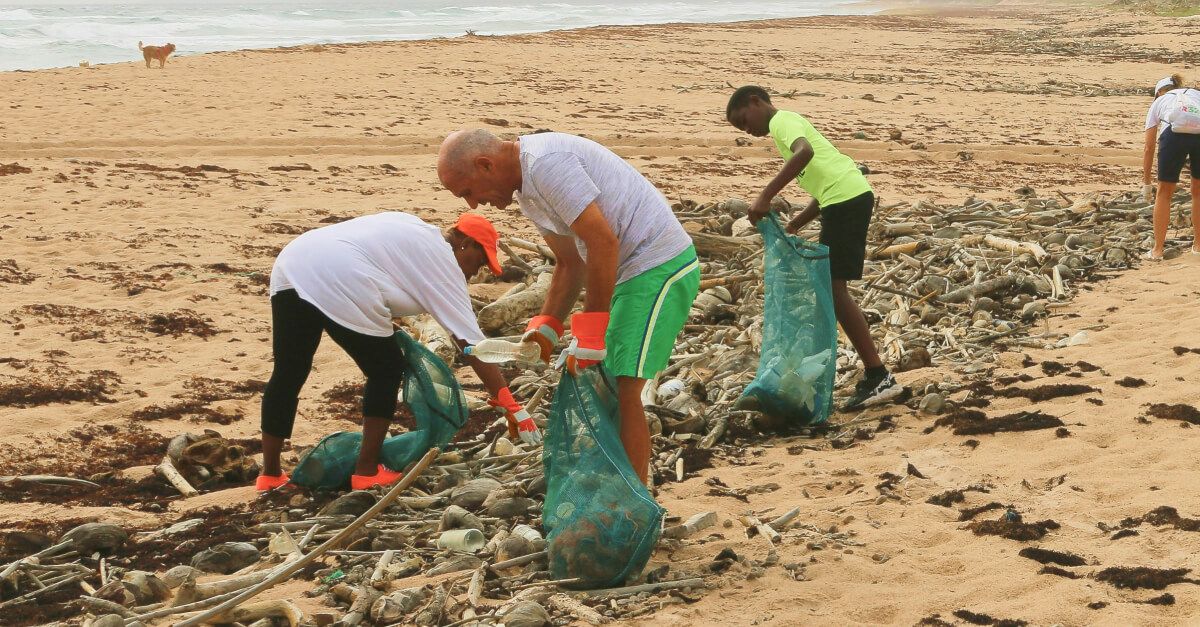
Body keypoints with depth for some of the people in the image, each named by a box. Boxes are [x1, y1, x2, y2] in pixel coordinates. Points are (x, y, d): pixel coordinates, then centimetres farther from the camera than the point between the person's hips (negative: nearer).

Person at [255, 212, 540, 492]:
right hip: (338, 281, -8)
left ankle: (270, 474, 24)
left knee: (288, 374, 16)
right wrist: (512, 408, 7)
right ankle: (367, 472, 15)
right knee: (386, 370, 11)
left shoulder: (414, 229, 31)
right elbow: (473, 345, 6)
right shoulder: (443, 262, 9)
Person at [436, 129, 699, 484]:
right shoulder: (526, 189, 13)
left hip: (661, 267, -10)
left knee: (623, 391, -12)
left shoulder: (546, 163, -20)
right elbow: (570, 262, 19)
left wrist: (590, 330, -20)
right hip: (633, 269, 10)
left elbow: (603, 242, -24)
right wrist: (546, 327, 8)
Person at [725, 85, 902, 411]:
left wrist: (765, 196, -29)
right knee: (829, 287, 14)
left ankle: (879, 377, -10)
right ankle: (873, 376, 17)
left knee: (833, 288, -10)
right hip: (846, 197, 10)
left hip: (845, 198, -10)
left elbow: (804, 152, -27)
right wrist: (794, 226, 18)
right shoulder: (790, 123, 27)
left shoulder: (782, 120, -3)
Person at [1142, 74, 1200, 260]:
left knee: (1164, 193, 18)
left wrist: (1146, 183, 38)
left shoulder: (1158, 102, 33)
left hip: (1175, 134, -1)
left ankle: (1158, 250, 23)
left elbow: (1149, 148, 31)